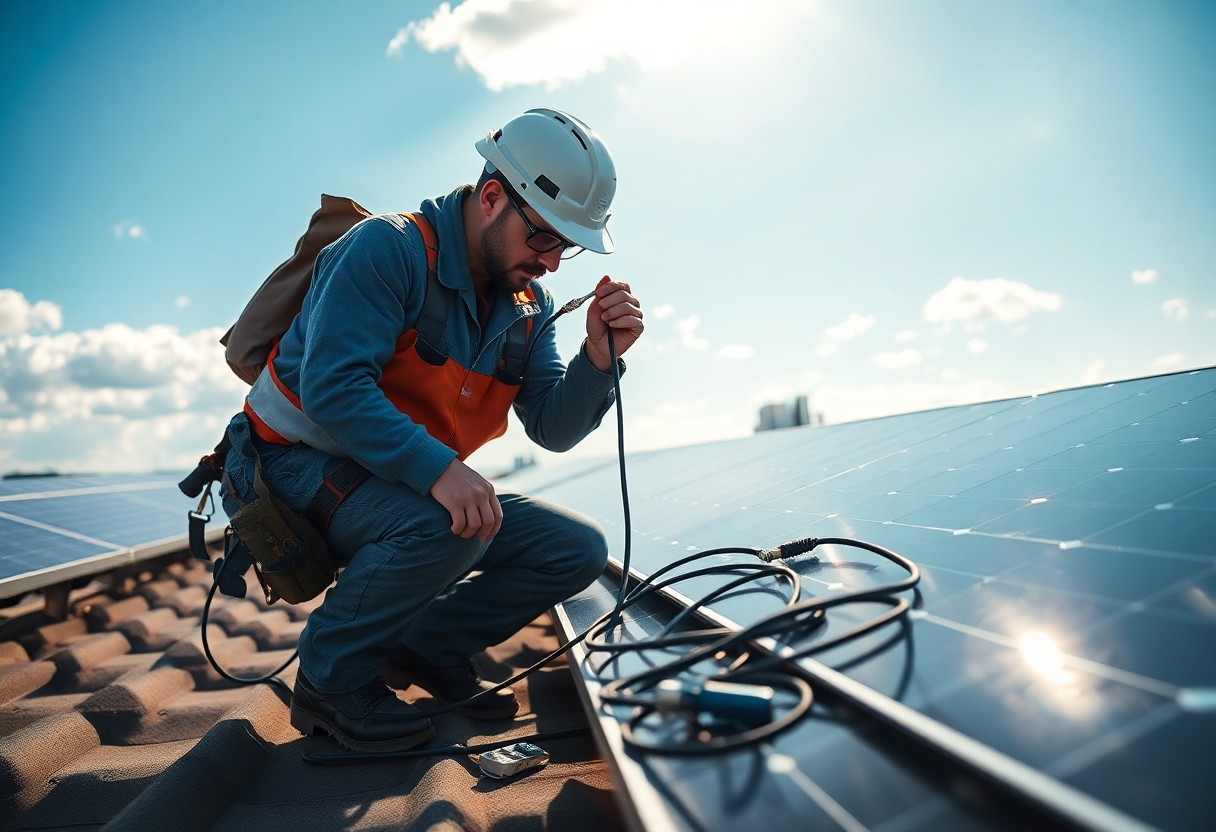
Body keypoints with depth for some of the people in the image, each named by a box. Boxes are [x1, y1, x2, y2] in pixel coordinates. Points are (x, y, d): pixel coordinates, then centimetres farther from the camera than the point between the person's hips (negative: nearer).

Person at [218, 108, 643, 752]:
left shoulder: (529, 306, 3)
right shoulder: (389, 249, -19)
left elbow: (553, 428, -3)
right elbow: (332, 387, -30)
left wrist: (600, 357, -20)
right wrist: (438, 468, -40)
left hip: (417, 487, 7)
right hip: (300, 471, -7)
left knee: (578, 550, -3)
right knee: (452, 524, -36)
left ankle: (426, 647, 12)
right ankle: (331, 679, -10)